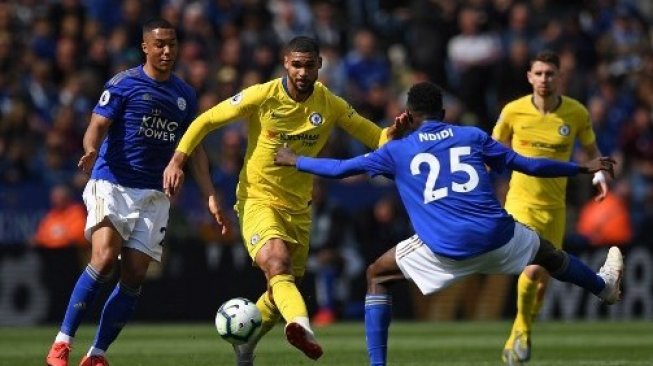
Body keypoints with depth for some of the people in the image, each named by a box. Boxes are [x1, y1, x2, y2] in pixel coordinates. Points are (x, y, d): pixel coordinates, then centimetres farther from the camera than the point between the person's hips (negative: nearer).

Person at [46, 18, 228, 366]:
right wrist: (91, 152, -34)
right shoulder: (123, 84, -4)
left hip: (154, 195, 5)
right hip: (112, 185, -5)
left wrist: (210, 196, 8)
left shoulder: (185, 95, 11)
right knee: (104, 260, -23)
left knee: (134, 277, -3)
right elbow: (97, 127, -10)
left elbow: (194, 148, 16)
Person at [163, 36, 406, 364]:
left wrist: (393, 133, -22)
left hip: (298, 208, 5)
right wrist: (178, 160, -17)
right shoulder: (262, 97, -12)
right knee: (278, 266, -31)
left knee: (286, 286, 13)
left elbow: (375, 138, 2)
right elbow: (206, 121, -5)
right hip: (258, 200, -5)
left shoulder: (330, 105, -3)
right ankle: (302, 327, -56)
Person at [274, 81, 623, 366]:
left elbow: (341, 168, 13)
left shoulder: (397, 151, 9)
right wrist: (583, 168, 27)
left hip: (444, 251, -2)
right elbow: (526, 165, 15)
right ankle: (605, 287, 59)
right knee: (547, 252, 33)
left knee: (377, 276, 19)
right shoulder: (473, 136, 12)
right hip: (497, 236, 2)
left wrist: (295, 160, 30)